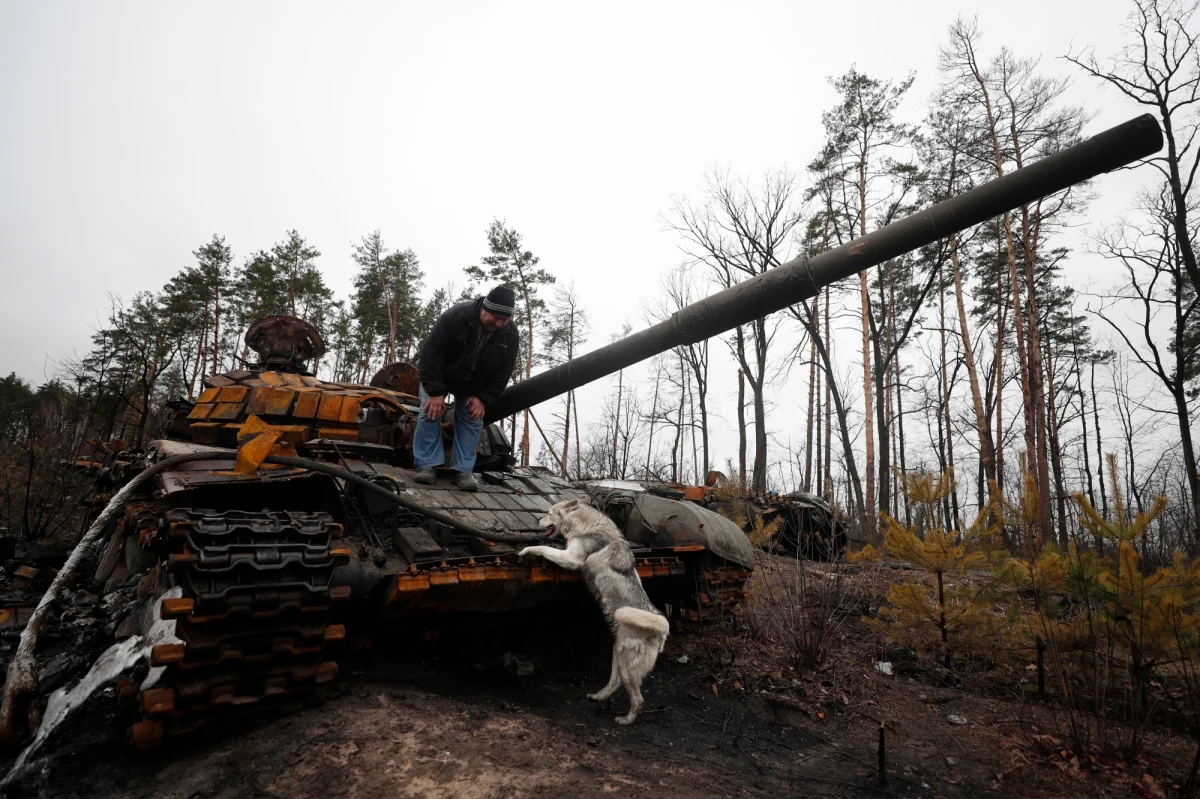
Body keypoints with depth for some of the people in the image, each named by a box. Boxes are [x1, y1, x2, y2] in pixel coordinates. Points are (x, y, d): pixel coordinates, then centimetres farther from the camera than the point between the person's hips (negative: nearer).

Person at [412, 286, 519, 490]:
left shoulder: (510, 334, -23)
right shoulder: (455, 316, -34)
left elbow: (503, 372, -13)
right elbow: (431, 353, -32)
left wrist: (483, 398, -20)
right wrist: (435, 391, -34)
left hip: (473, 385, 3)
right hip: (438, 375, -3)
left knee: (472, 420, -4)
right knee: (431, 412, -12)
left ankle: (463, 470, 0)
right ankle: (427, 465, -7)